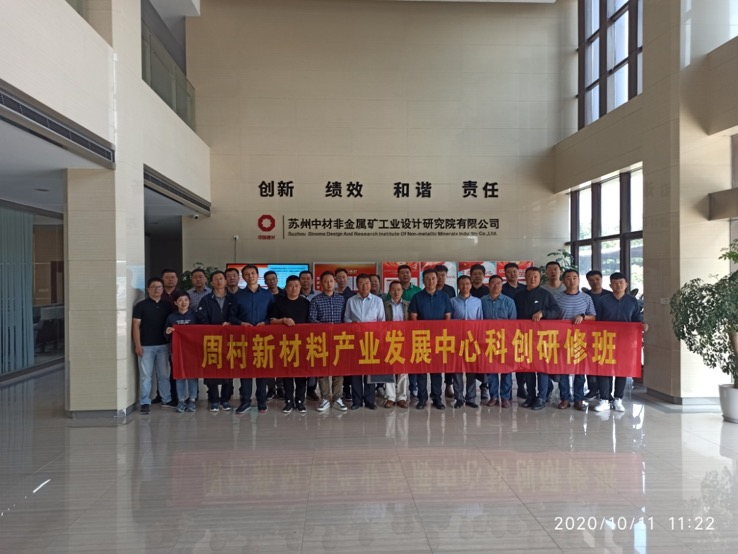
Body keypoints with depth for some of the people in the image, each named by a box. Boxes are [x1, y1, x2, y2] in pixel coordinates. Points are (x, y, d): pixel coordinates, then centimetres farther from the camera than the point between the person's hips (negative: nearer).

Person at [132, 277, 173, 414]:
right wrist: (138, 345, -12)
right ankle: (145, 403, 6)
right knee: (145, 375, 0)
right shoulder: (141, 305, -2)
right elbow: (136, 326, -5)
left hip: (163, 345, 4)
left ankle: (167, 400, 19)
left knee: (164, 374, 10)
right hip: (146, 346, -3)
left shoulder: (166, 306, 9)